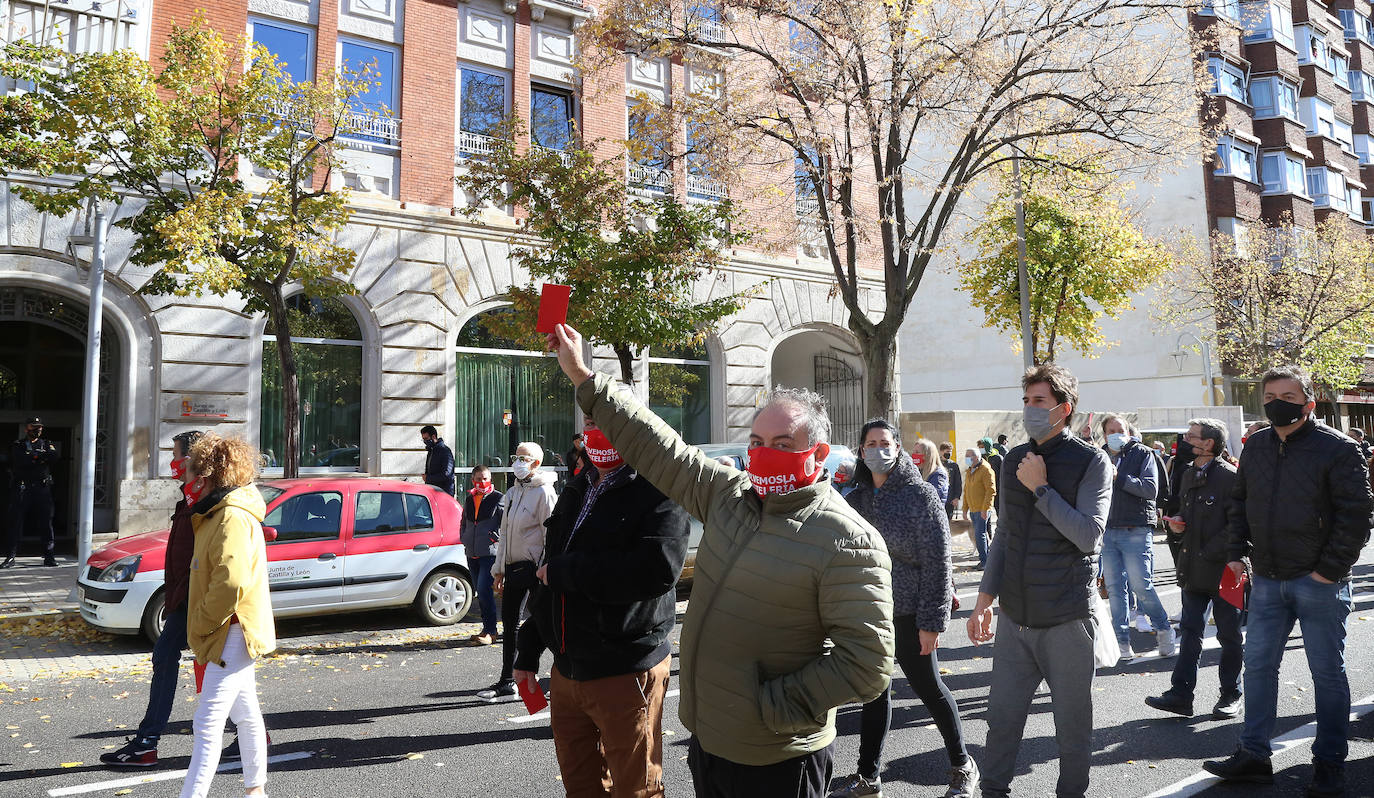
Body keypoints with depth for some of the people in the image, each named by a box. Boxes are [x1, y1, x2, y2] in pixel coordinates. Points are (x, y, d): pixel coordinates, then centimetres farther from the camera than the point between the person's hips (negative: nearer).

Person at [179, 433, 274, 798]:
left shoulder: (233, 517, -20)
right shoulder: (226, 510, 14)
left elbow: (231, 581, -31)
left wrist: (203, 624, -18)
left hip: (233, 633, -11)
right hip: (235, 632, 11)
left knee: (207, 726, -10)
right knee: (246, 714, 21)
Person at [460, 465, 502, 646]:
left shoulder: (497, 498, -3)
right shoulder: (469, 499, 15)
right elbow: (463, 522, 27)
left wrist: (496, 536, -12)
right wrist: (464, 539, 13)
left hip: (490, 552, -7)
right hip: (472, 553, 7)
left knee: (484, 590, -13)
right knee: (480, 592, 11)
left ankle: (490, 632, -6)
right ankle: (487, 629, 20)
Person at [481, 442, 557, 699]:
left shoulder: (544, 492, -10)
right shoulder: (512, 492, 15)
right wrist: (499, 569, 16)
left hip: (534, 568, -8)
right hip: (513, 567, 8)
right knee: (509, 622, 13)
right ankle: (507, 681, 23)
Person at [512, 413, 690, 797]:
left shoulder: (658, 491, -13)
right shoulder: (575, 492, 13)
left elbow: (658, 568, -30)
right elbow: (548, 573, 21)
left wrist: (564, 571, -20)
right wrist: (529, 649, 20)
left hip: (627, 674, -7)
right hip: (566, 671, 7)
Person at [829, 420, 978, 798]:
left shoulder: (920, 495, -10)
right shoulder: (856, 498, 6)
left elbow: (937, 563, -13)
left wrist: (932, 621, -16)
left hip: (908, 614, -5)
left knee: (929, 688, 8)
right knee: (874, 693, 13)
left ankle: (962, 766, 29)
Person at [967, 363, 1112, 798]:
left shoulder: (1090, 461, -6)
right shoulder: (1014, 460, 9)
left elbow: (1089, 536, -16)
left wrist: (1041, 489, -17)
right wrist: (985, 599, 12)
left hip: (1067, 619, -4)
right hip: (1015, 616, 5)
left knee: (1072, 722, 10)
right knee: (1002, 716, 11)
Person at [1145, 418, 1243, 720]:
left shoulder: (1229, 476, -13)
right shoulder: (1189, 475, 12)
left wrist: (1209, 553, -19)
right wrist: (1177, 523, 3)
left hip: (1222, 568, -7)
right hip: (1194, 570, 7)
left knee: (1229, 634, 8)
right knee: (1189, 630, 8)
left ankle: (1230, 696, 21)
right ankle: (1181, 694, 10)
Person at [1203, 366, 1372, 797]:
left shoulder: (1337, 447, -9)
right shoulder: (1255, 446, 8)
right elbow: (1239, 502, 17)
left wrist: (1330, 568, -13)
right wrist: (1237, 552, 9)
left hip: (1319, 583, -5)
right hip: (1266, 580, 5)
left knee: (1327, 672, 6)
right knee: (1258, 665, 9)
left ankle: (1329, 763, 20)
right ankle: (1253, 755, 19)